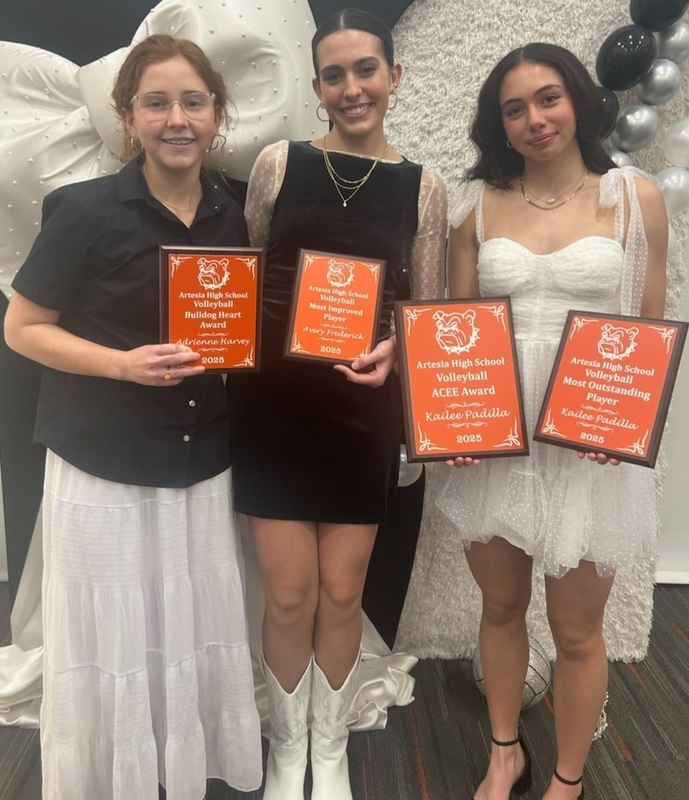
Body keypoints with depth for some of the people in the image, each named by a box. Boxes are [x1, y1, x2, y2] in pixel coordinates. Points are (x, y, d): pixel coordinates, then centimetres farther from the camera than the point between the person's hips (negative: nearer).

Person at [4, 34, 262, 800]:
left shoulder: (233, 213, 4)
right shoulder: (86, 209, -11)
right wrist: (123, 364, -19)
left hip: (202, 464, 4)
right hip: (104, 466, -4)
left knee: (200, 633, 11)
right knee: (112, 641, 5)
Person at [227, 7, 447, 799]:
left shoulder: (423, 187, 2)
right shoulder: (279, 163, 0)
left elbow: (429, 310, 5)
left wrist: (391, 349, -15)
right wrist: (229, 361, -8)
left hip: (363, 408, 1)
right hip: (274, 403, 0)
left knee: (341, 595, 12)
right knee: (289, 598, 5)